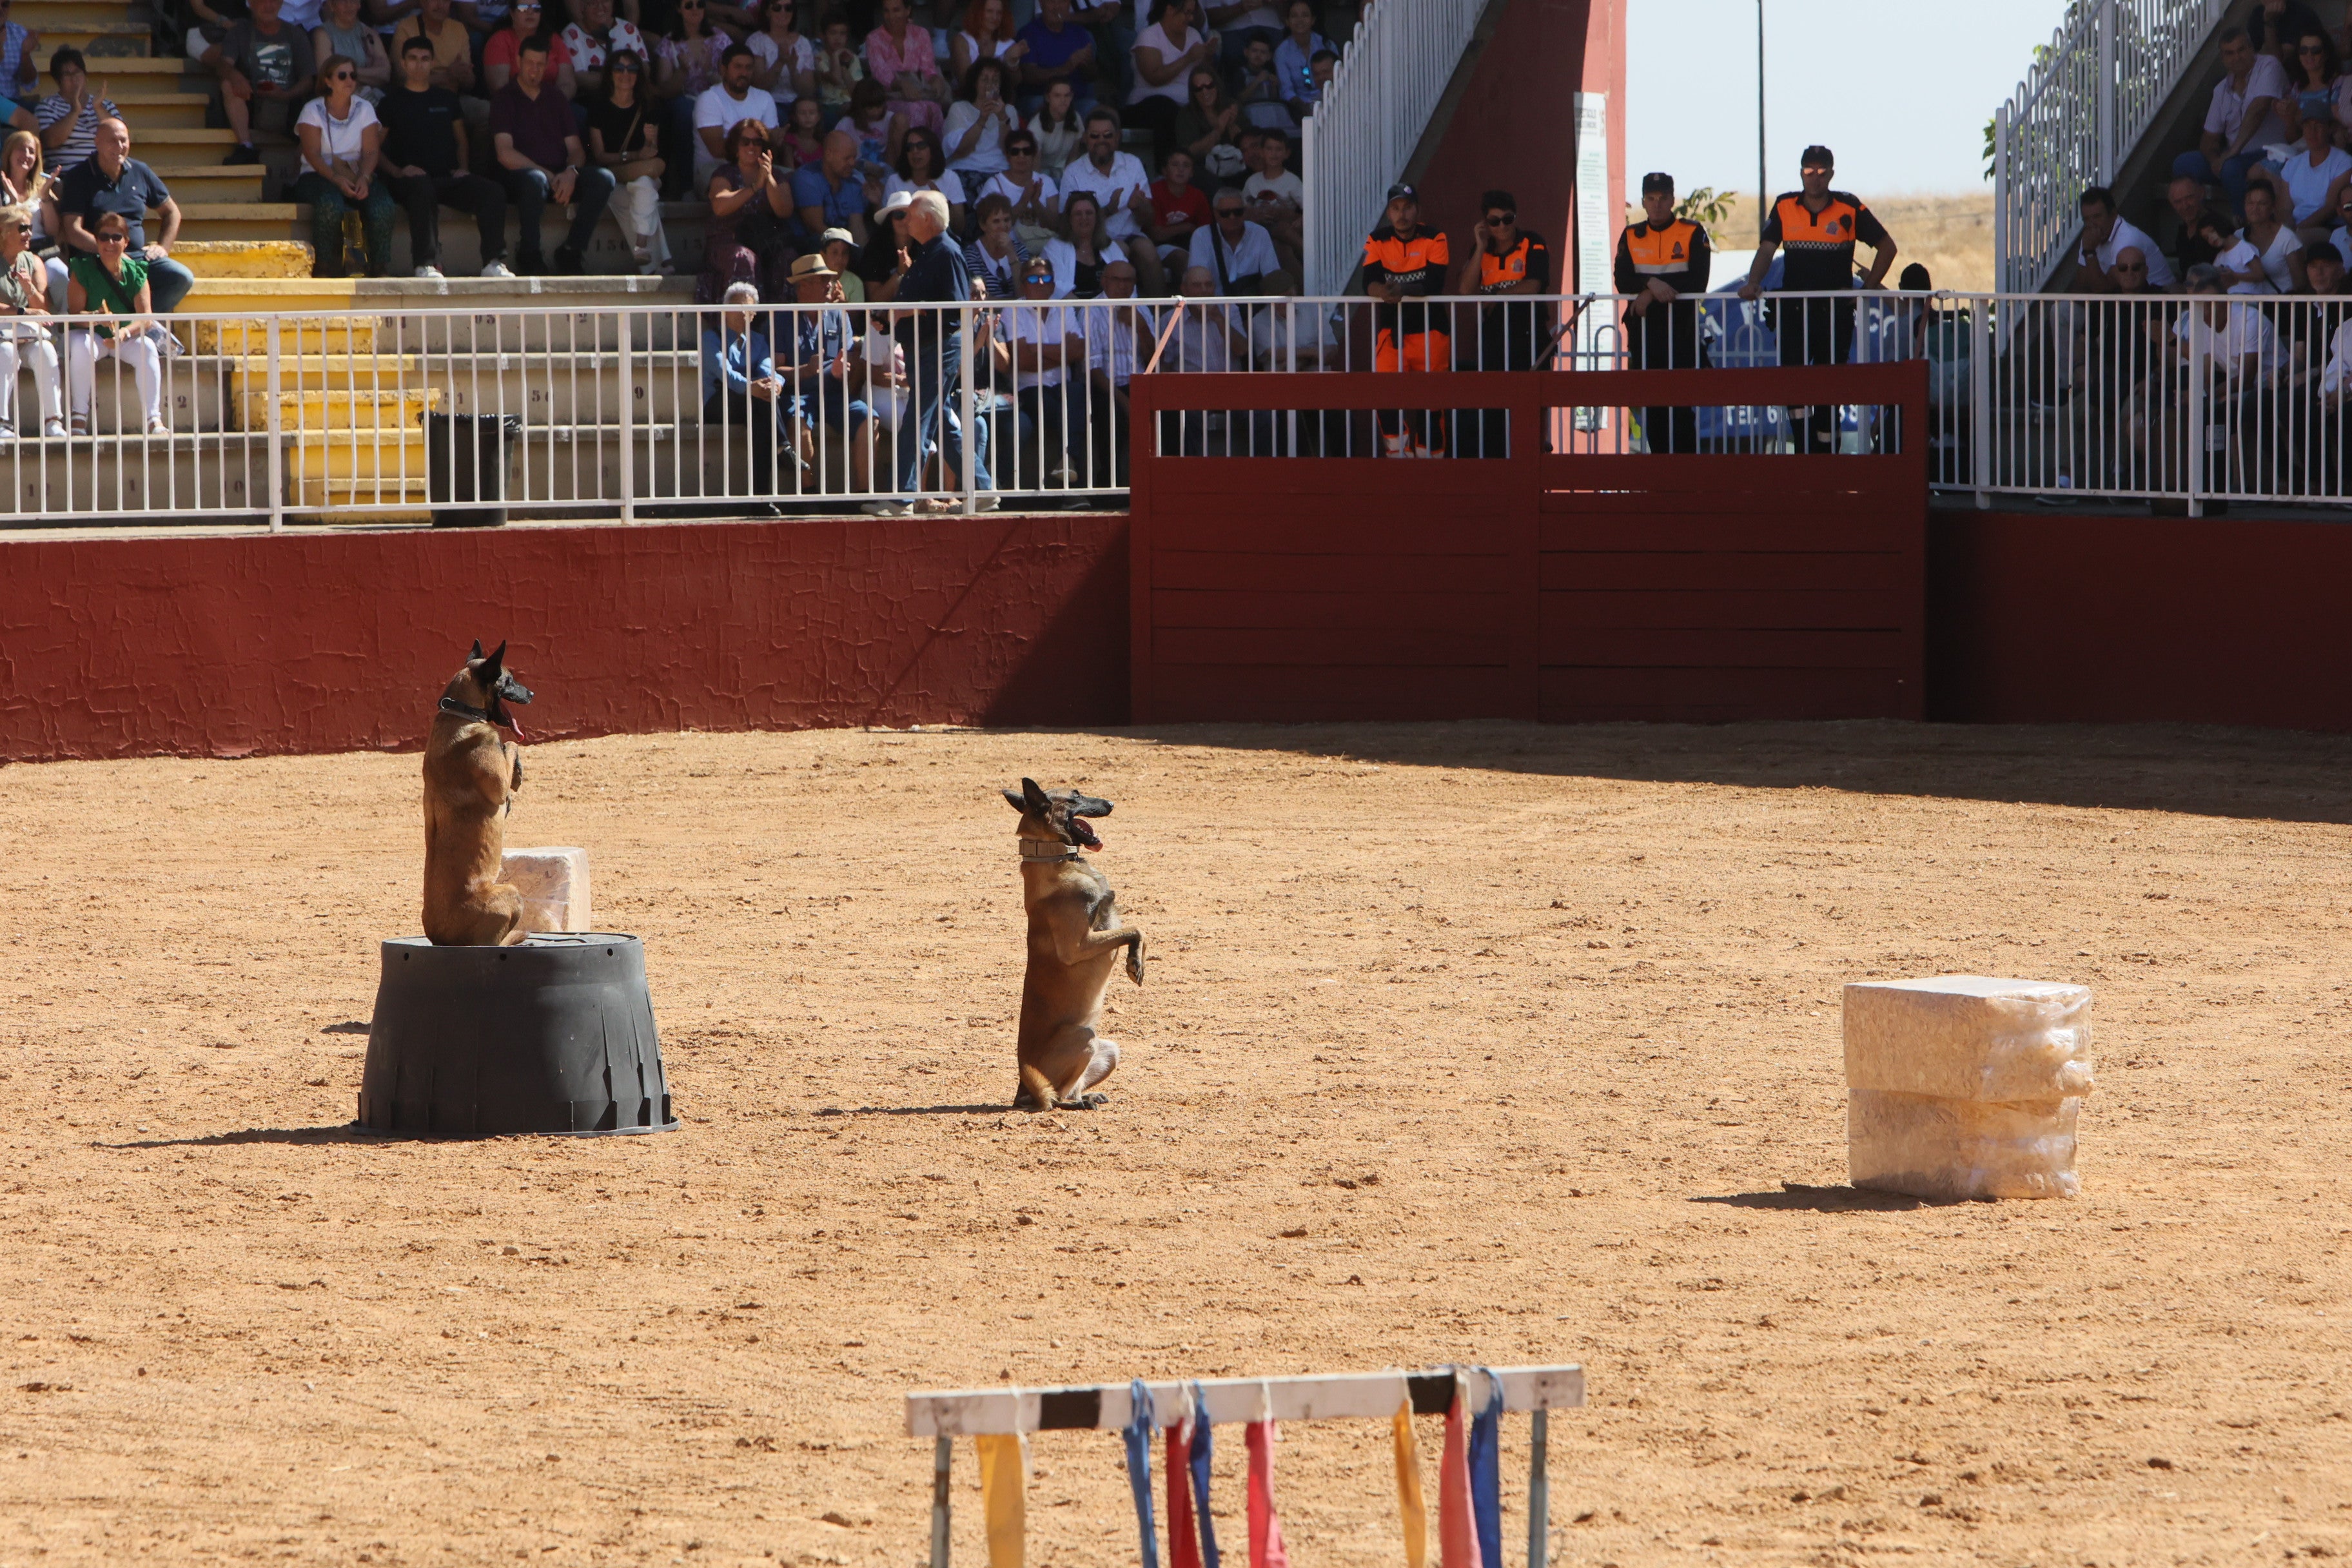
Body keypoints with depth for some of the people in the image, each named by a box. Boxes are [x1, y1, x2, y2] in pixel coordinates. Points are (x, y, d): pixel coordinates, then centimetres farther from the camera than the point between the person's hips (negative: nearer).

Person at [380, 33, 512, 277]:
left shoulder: (447, 99, 22)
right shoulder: (393, 102, 9)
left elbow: (461, 142, 27)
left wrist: (463, 169, 7)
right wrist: (397, 172, -12)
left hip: (448, 177, 4)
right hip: (411, 180, -4)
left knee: (494, 192, -23)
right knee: (422, 188, -42)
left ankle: (494, 262, -26)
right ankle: (426, 264, -45)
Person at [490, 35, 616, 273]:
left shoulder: (556, 99, 19)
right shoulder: (505, 99, 3)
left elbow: (575, 149, 14)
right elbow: (505, 154, -10)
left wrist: (570, 173, -11)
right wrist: (549, 176, -17)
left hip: (559, 176, 5)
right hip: (518, 177, -5)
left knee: (603, 179, -23)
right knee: (535, 180, -41)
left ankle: (572, 251, -15)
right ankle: (529, 254, -23)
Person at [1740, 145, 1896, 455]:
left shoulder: (1849, 209, 1)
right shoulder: (1784, 207, 7)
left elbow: (1886, 246, 7)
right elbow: (1767, 249, 3)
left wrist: (1868, 289, 1)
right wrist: (1753, 282, -16)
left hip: (1835, 312, -1)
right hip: (1793, 309, 1)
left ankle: (1826, 448, 8)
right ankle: (1804, 443, -8)